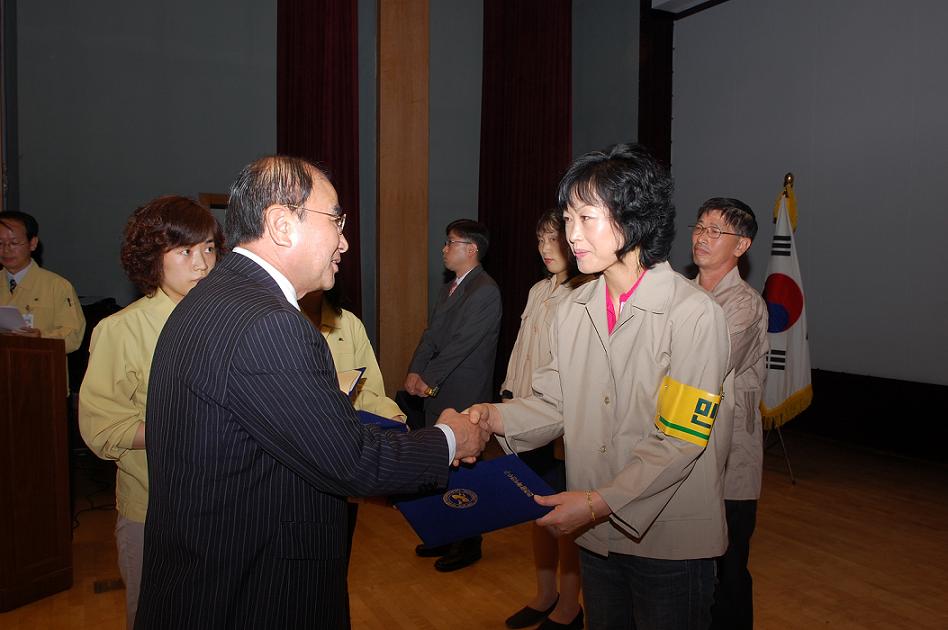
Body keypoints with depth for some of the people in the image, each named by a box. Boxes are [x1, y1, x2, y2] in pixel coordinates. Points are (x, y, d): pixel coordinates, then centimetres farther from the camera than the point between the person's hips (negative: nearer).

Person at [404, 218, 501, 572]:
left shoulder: (485, 291, -15)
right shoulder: (450, 288, 14)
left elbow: (461, 344, -19)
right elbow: (431, 334, 9)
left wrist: (428, 380, -14)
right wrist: (415, 373, -4)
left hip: (464, 399, -8)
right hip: (438, 396, 8)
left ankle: (468, 545, 22)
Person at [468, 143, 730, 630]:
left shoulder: (694, 313, -18)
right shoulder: (574, 308, 3)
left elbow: (680, 440, -19)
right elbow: (556, 402, 3)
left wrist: (602, 502, -25)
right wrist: (496, 417, -14)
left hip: (669, 540, -5)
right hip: (596, 533, 6)